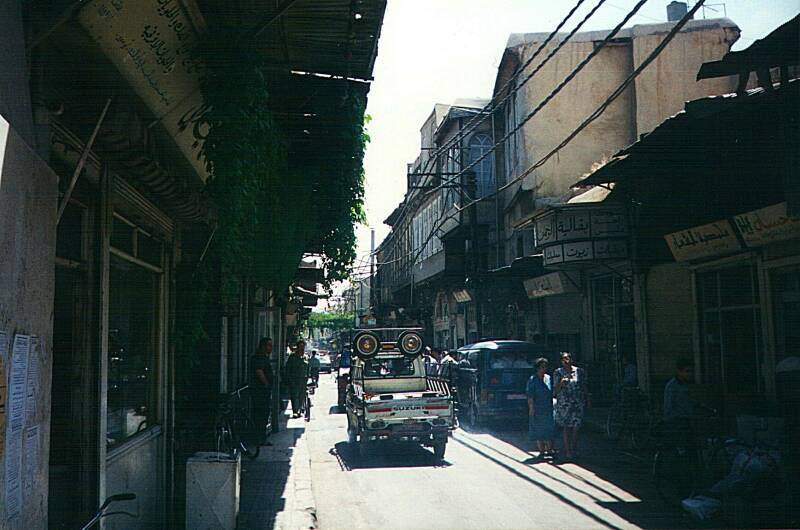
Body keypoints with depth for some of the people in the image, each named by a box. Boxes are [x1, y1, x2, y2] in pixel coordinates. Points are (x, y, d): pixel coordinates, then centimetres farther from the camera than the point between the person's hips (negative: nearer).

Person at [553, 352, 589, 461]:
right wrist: (561, 383, -16)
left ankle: (573, 450, 11)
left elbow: (585, 387, 12)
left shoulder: (580, 371, 7)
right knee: (566, 427, -5)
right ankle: (567, 451, 1)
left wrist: (587, 400, 10)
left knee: (575, 428, 1)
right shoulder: (558, 372, 4)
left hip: (578, 403, 1)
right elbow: (555, 390, 3)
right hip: (563, 404, -1)